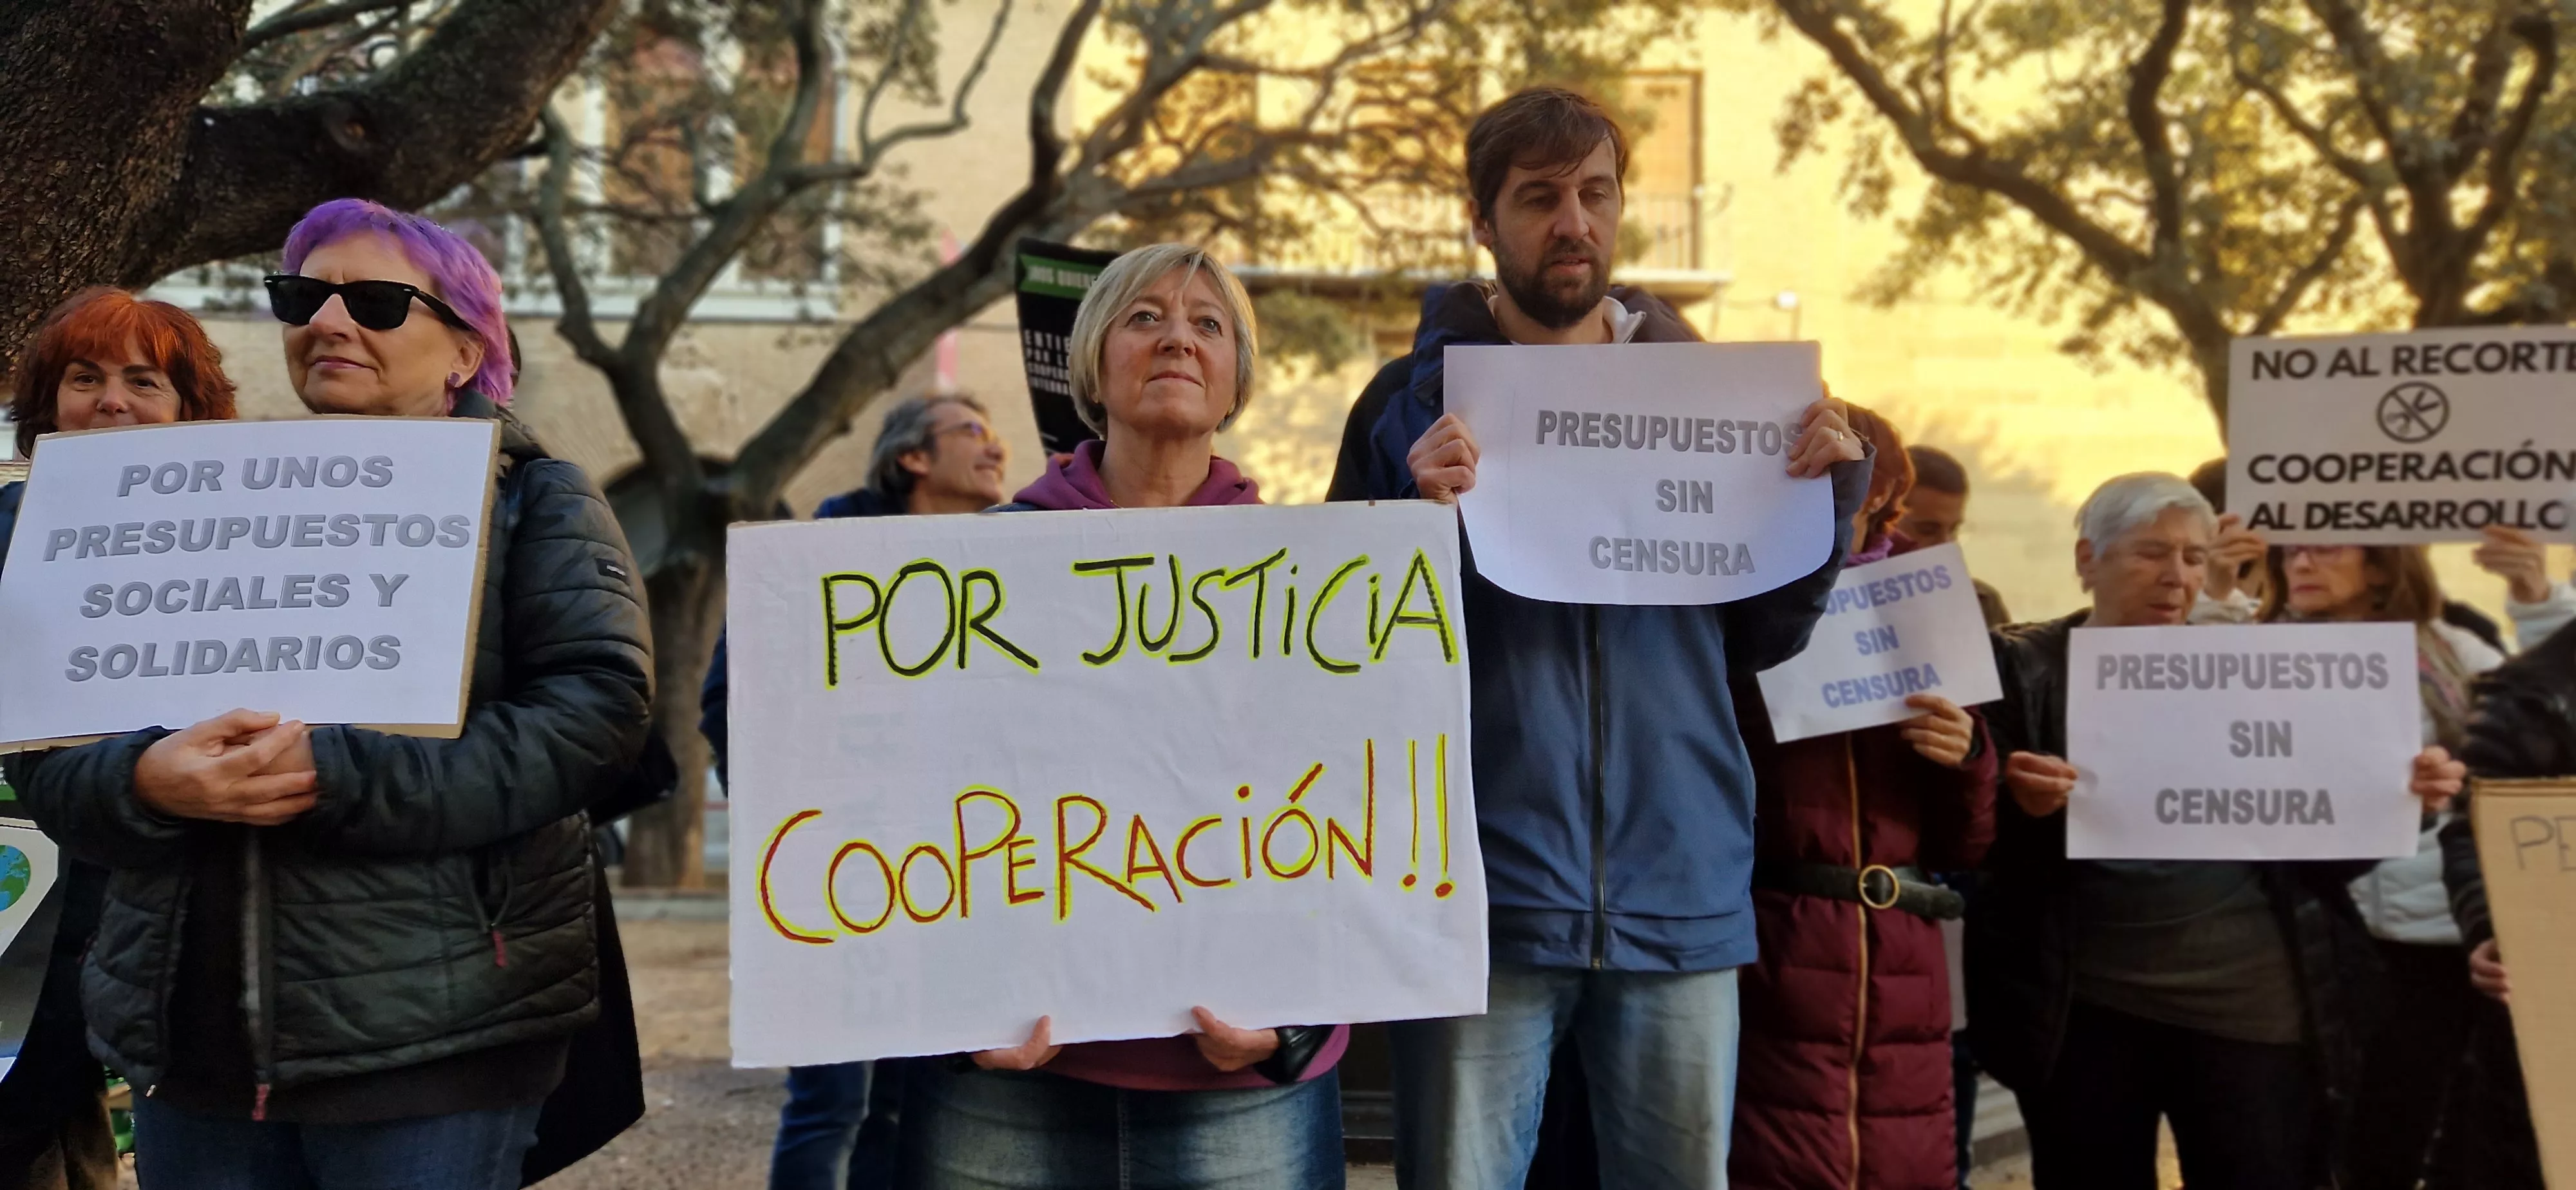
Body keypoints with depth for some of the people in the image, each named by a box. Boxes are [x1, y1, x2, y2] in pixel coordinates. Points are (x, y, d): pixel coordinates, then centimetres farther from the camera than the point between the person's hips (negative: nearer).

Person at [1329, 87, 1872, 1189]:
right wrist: (1415, 510, -20)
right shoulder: (1421, 392, 0)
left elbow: (1761, 641, 11)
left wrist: (1830, 497, -4)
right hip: (1483, 890, -2)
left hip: (1681, 892, 3)